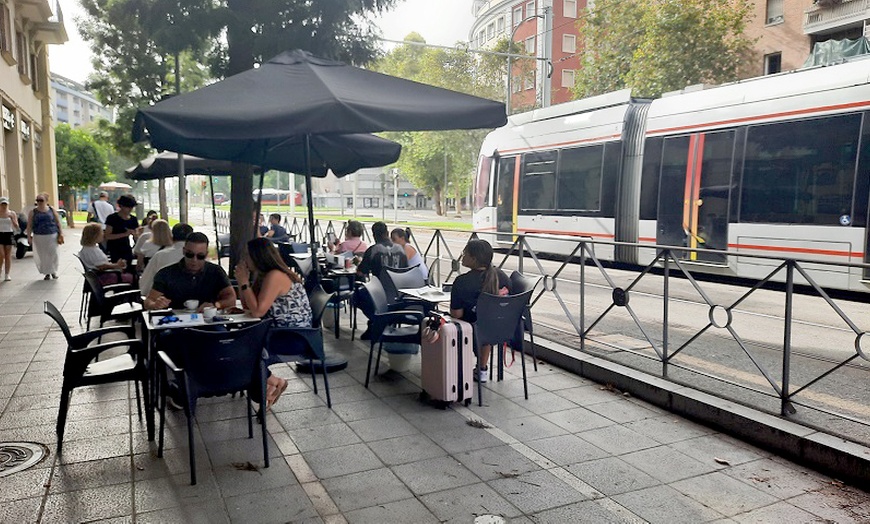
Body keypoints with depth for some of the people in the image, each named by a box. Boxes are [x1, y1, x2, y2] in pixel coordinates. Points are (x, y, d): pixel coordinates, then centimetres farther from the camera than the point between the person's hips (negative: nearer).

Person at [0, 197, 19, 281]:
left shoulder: (12, 213, 4)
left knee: (8, 256, 2)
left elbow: (16, 227, -1)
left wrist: (12, 218, -14)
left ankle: (7, 274, 6)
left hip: (9, 235, 0)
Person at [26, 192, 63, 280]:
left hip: (52, 236, 0)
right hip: (39, 237, 0)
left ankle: (54, 272, 17)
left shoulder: (52, 210, 5)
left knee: (53, 254, 1)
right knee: (42, 255, 1)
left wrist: (60, 234, 1)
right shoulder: (33, 212, 4)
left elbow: (58, 223, 7)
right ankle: (47, 273, 12)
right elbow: (29, 225, 4)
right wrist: (29, 236, -4)